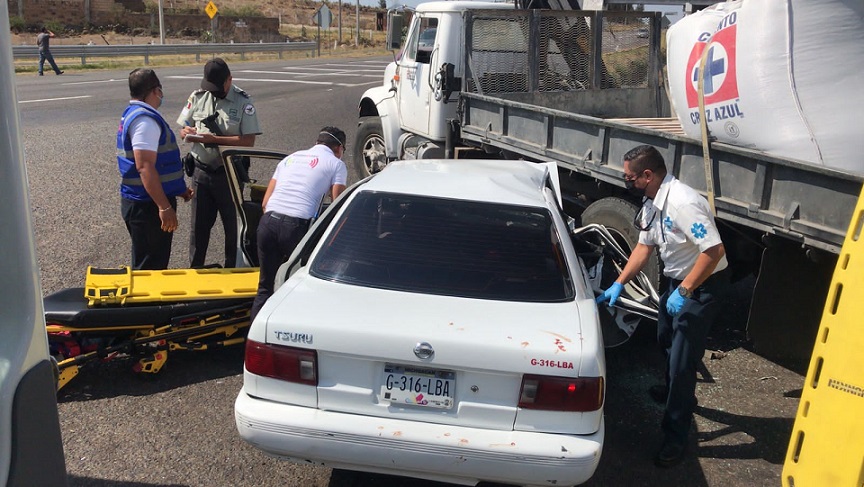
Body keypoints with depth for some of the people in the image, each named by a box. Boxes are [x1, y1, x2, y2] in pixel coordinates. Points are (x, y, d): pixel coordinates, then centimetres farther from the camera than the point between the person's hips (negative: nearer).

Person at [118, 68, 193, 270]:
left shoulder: (132, 114, 15)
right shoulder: (145, 119, -18)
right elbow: (145, 167, -27)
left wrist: (177, 188, 25)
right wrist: (165, 207, -28)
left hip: (139, 201, 10)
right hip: (148, 205, -10)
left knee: (149, 263, 20)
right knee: (150, 268, -1)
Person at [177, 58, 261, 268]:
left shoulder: (243, 102, -8)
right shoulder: (198, 97, 5)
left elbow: (248, 141, -15)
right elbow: (183, 129, 12)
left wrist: (213, 139, -21)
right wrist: (189, 133, -12)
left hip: (229, 172, -3)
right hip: (202, 171, 4)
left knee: (233, 224, 7)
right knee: (199, 223, 12)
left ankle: (232, 269, 23)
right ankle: (194, 269, 26)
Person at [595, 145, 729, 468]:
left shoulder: (682, 202, -31)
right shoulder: (651, 203, -1)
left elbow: (714, 250, -33)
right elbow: (644, 246, 9)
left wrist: (684, 291, -28)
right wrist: (618, 284, 3)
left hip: (702, 285, -10)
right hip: (677, 280, 10)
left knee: (682, 359, -6)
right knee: (666, 341, 28)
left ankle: (675, 437, 7)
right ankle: (674, 391, 55)